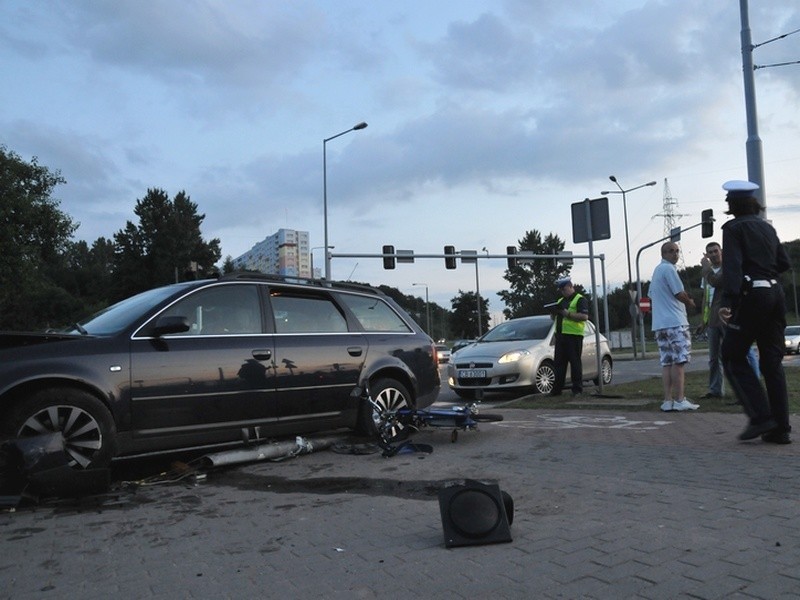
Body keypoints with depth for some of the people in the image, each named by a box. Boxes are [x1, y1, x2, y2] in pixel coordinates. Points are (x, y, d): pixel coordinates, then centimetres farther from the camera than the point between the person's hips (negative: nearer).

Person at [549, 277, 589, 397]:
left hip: (574, 335, -7)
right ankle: (557, 389, 13)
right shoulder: (560, 301, 22)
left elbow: (584, 316, -15)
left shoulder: (580, 299, -2)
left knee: (575, 362, -3)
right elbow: (554, 318, 26)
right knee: (559, 363, 8)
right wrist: (554, 312, 4)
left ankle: (577, 389, 3)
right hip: (560, 335, 8)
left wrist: (567, 313, -20)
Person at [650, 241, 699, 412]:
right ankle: (679, 400, -7)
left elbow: (652, 296, 26)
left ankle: (668, 401, 4)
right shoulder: (669, 269, -8)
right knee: (678, 361, -7)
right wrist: (690, 302, 9)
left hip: (659, 323, 9)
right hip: (675, 322, -9)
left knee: (667, 362, 6)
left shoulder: (656, 271, 21)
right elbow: (680, 294, -11)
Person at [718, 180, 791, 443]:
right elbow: (784, 262, 16)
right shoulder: (767, 227, 16)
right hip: (775, 292, 7)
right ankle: (780, 429, 8)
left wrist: (728, 301, -23)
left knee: (733, 356, 2)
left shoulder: (734, 228, -5)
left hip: (753, 295, -7)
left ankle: (761, 416, -6)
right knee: (772, 360, 7)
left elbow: (732, 266, -17)